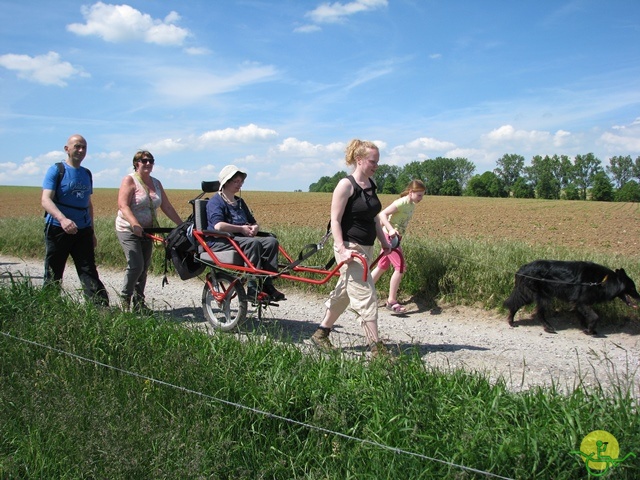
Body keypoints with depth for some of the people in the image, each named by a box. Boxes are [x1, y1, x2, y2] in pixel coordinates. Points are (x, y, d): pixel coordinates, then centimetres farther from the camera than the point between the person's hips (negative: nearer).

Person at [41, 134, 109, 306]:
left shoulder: (87, 174, 14)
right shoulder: (56, 170, -4)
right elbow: (45, 199, -16)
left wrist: (92, 231, 19)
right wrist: (62, 219, -33)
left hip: (83, 231, 4)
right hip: (58, 230, -4)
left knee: (89, 273, -1)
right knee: (53, 277, 4)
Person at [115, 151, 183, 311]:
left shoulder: (156, 183, 10)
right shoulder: (129, 180, -9)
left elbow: (167, 207, 9)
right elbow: (123, 205, -20)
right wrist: (135, 224, -35)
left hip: (147, 230, 6)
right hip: (129, 230, -6)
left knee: (144, 268, 6)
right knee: (136, 266, -16)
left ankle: (139, 301, 16)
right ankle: (125, 298, 3)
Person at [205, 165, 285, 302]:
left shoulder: (240, 202, 24)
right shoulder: (215, 201, -3)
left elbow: (253, 222, 25)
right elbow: (218, 226, -20)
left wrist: (255, 227, 0)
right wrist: (241, 229, -14)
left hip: (241, 238, 8)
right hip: (220, 242, -8)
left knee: (271, 241, -16)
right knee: (253, 243, -35)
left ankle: (268, 285, -21)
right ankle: (252, 289, -34)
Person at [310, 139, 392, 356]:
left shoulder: (370, 185, 11)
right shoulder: (346, 185, -14)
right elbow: (335, 220, -16)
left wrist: (384, 241, 18)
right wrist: (342, 249, -24)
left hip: (366, 248, 9)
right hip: (350, 249, -9)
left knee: (343, 293, 16)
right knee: (366, 296, -7)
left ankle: (321, 333, 29)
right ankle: (376, 347, -1)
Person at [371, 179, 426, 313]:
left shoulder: (412, 205, 7)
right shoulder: (401, 203, -18)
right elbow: (382, 214, -25)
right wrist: (391, 230, -37)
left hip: (396, 238, 9)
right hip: (389, 237, -9)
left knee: (382, 267, 16)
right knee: (400, 267, -11)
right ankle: (391, 301, -3)